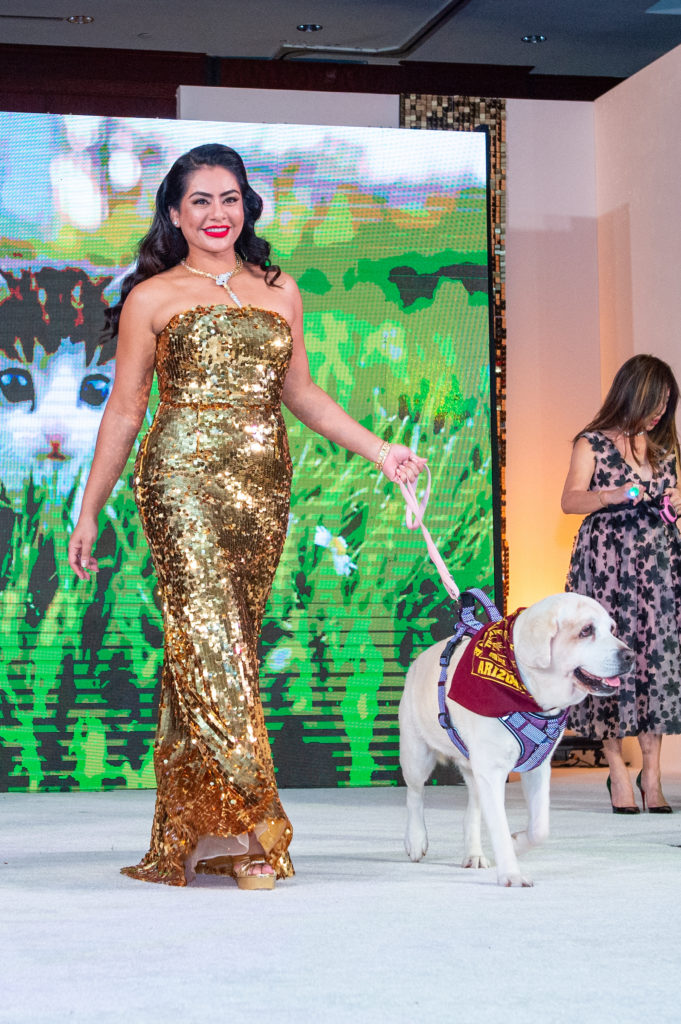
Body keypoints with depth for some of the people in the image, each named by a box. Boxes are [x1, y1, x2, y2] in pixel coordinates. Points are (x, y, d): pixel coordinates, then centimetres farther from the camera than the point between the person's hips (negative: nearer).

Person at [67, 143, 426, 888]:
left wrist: (378, 451, 15)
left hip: (262, 484, 4)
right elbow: (124, 409, 9)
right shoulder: (153, 297, 7)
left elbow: (300, 393, 23)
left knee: (227, 646, 2)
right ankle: (251, 831, -13)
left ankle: (188, 835, 8)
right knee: (209, 642, -13)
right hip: (184, 478, -4)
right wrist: (89, 512, 8)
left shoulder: (279, 291, 18)